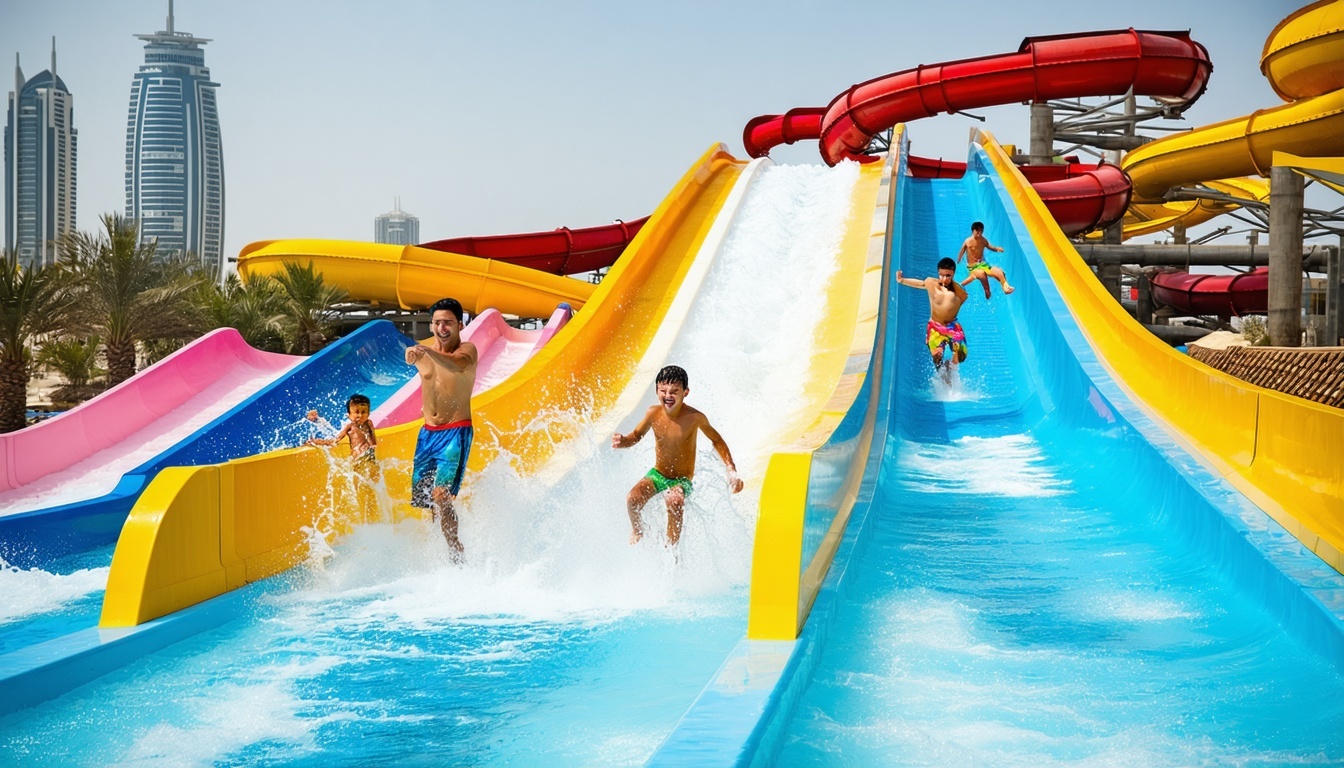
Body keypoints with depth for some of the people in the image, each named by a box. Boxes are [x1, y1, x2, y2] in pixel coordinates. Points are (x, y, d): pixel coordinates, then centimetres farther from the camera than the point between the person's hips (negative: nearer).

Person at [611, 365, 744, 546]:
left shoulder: (695, 417, -19)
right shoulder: (653, 413, -11)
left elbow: (716, 441, -3)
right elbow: (636, 436, 6)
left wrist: (732, 471, -10)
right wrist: (623, 441, -18)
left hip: (682, 481, -3)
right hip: (657, 474, 3)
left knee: (674, 501, -36)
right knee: (633, 499, -24)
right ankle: (637, 530, 11)